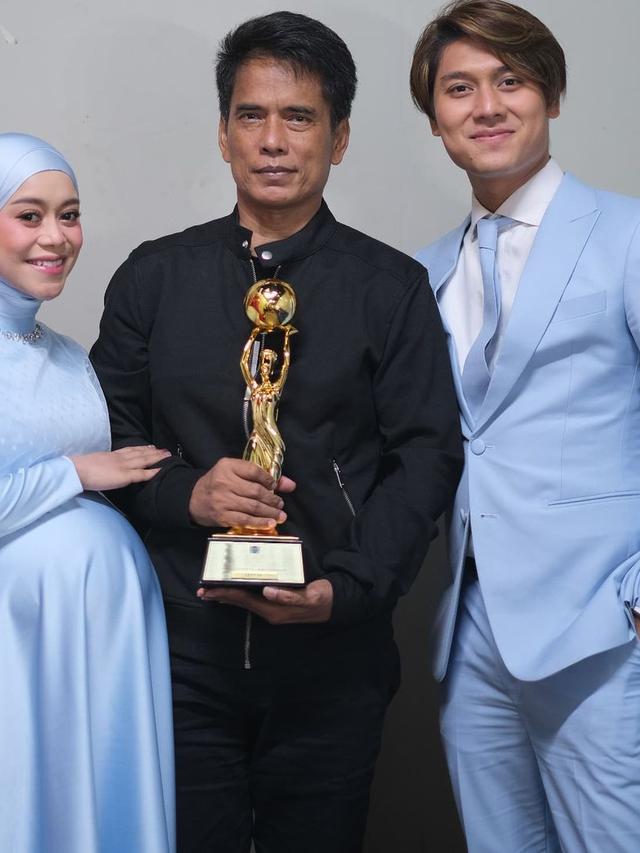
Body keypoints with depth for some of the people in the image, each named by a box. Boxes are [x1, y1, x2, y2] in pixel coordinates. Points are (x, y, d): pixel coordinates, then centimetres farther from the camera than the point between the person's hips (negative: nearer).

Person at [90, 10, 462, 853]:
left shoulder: (392, 288, 2)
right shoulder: (153, 278, 6)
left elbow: (428, 454, -2)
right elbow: (106, 437, 8)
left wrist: (345, 587, -14)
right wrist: (185, 493, -12)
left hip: (334, 657, 0)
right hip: (186, 649, 1)